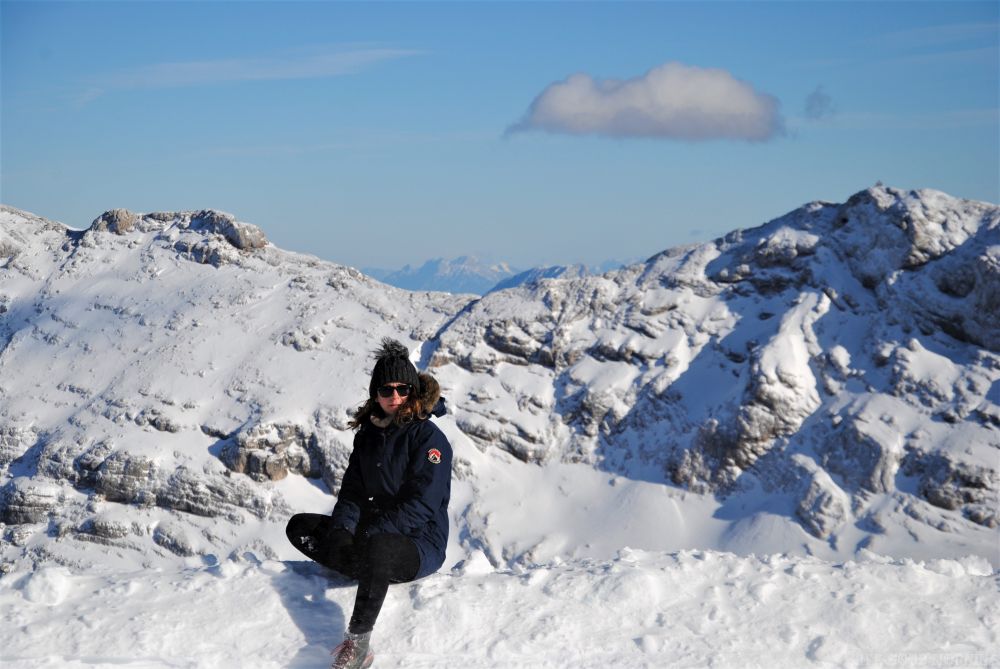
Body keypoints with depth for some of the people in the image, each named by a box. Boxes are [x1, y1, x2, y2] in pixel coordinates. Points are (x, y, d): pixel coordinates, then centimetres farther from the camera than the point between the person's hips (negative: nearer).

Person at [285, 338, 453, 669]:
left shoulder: (429, 438, -13)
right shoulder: (368, 434, 9)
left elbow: (420, 505, -21)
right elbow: (352, 491, 6)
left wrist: (369, 534, -26)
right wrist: (341, 531, -14)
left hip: (420, 544, -8)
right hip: (372, 533, 8)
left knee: (378, 547, -42)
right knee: (299, 527, 3)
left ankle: (358, 641, -34)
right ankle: (377, 573, -7)